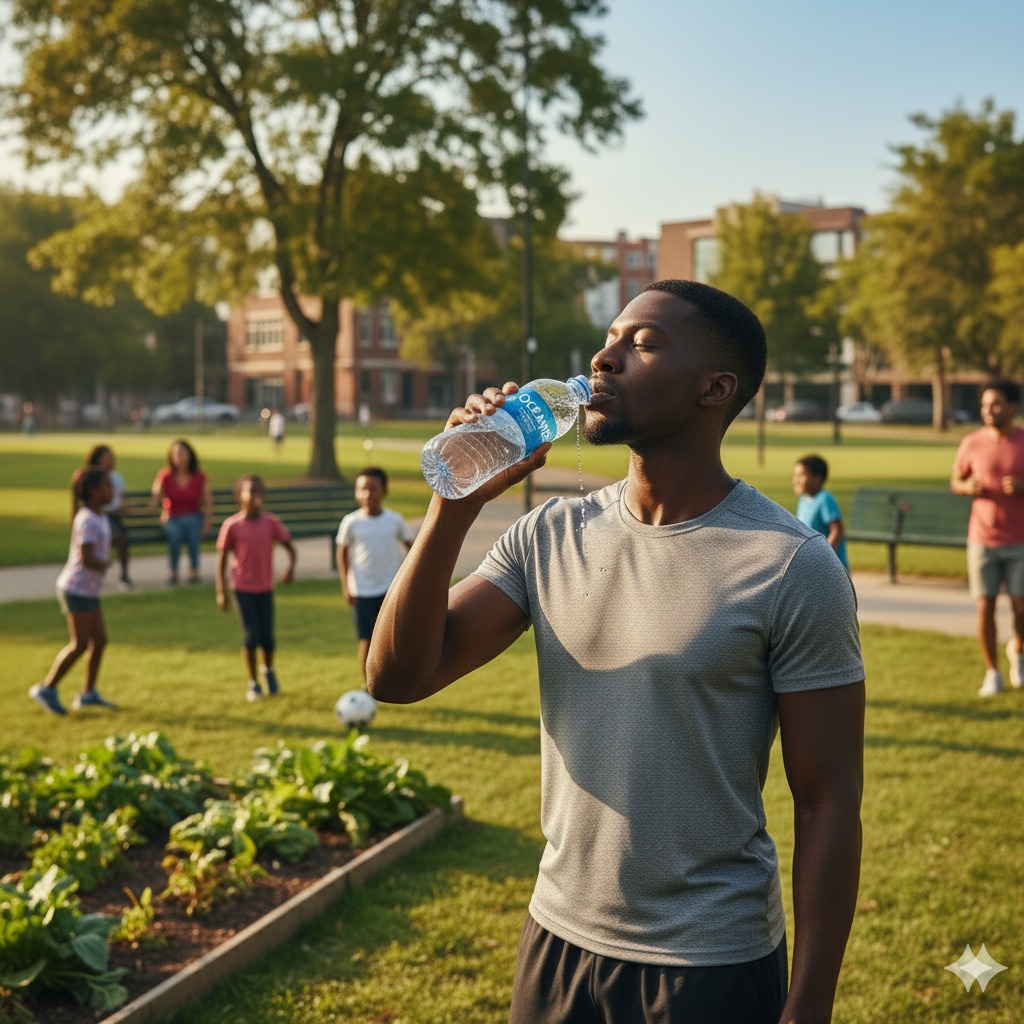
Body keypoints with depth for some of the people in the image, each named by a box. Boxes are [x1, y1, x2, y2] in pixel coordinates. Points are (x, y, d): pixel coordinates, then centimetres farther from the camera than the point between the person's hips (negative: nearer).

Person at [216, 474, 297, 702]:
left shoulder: (271, 522, -4)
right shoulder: (231, 525, -10)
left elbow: (289, 545, 0)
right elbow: (222, 557, -4)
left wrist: (291, 567, -21)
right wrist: (221, 592, -5)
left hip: (266, 588, 2)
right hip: (243, 588, -2)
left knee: (267, 637, 4)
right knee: (251, 636, -4)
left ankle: (268, 669, 36)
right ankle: (253, 683, 15)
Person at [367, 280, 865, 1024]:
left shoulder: (791, 566, -14)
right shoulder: (552, 535, -1)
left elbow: (829, 802, -12)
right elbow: (397, 677, -7)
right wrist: (457, 503, -17)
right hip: (558, 937, 4)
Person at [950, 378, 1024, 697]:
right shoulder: (972, 443, 0)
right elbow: (955, 481, 11)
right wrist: (967, 487, -11)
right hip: (982, 540, 1)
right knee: (985, 607, 0)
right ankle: (992, 673, 15)